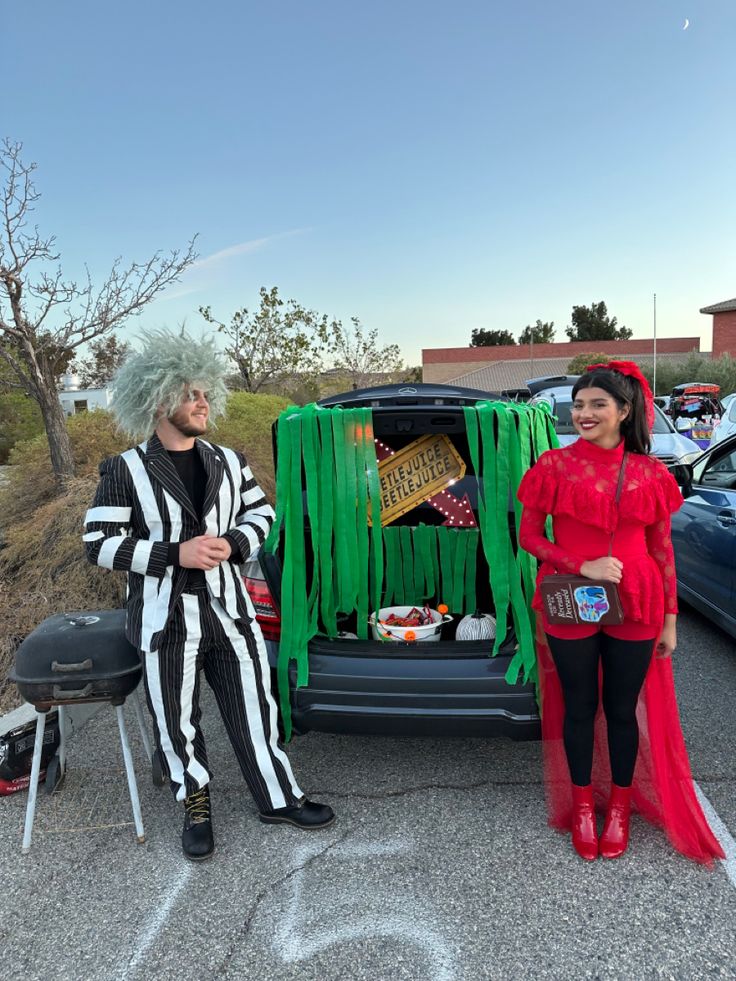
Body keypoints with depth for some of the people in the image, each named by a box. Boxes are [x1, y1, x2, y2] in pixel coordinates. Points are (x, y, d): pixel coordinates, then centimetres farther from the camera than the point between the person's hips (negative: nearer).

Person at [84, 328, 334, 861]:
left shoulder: (229, 462, 4)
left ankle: (279, 798, 30)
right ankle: (195, 804, 37)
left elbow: (263, 515, 11)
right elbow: (99, 545, -9)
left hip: (229, 610, 3)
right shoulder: (124, 471, -8)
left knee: (255, 707, 11)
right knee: (178, 721, 12)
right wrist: (176, 554, -19)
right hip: (165, 619, -2)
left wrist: (232, 544, -10)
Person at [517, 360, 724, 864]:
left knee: (623, 709, 13)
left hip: (635, 609, 1)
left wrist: (670, 619, 6)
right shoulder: (554, 466, -4)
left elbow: (662, 549, 5)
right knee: (579, 708, 12)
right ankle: (583, 806, 33)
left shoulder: (650, 473, 0)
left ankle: (620, 807, 35)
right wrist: (582, 566, -15)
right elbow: (529, 536, -2)